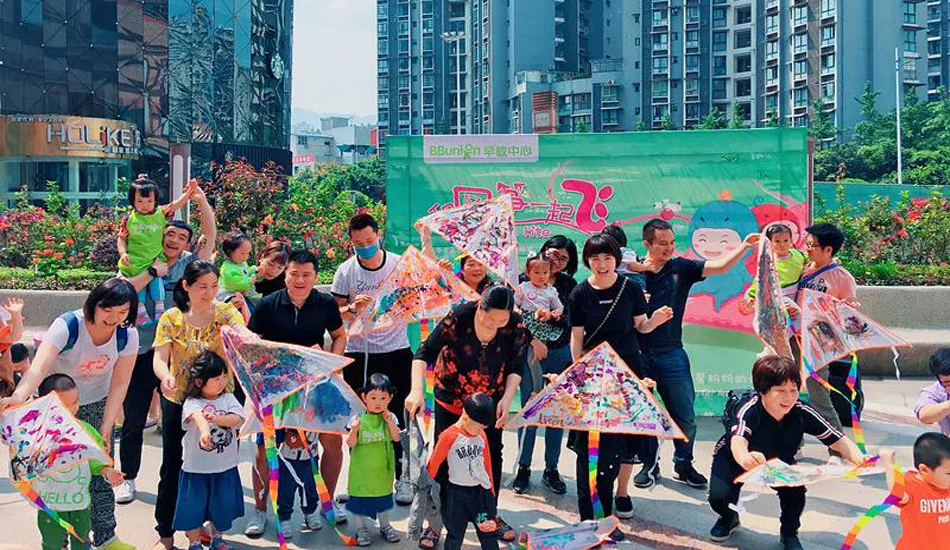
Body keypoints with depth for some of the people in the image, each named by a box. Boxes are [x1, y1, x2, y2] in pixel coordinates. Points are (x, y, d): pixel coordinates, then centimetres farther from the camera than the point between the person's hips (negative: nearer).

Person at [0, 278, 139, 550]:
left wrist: (106, 428, -19)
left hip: (98, 405, 3)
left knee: (100, 474, 6)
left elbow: (119, 384, -12)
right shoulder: (67, 326, -28)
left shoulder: (127, 335, -16)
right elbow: (39, 367, -42)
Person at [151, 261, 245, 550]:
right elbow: (160, 357, -13)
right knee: (173, 466, 6)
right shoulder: (172, 318, -5)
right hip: (178, 400, 0)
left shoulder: (226, 313, -5)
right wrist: (165, 376, -36)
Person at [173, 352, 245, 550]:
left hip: (225, 466, 4)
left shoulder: (228, 398, 1)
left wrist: (217, 418, -30)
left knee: (222, 504, 17)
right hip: (197, 467, -4)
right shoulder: (192, 403, -13)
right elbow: (198, 417, -35)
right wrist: (204, 431, -57)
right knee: (194, 506, 6)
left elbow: (237, 419, -14)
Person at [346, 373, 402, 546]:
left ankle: (385, 525, 35)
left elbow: (396, 437, -15)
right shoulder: (358, 418, -13)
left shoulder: (390, 417, -5)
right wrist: (354, 429, -34)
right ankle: (361, 528, 23)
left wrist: (390, 422, -26)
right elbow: (351, 443, -16)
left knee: (383, 496, 17)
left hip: (382, 467, 2)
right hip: (361, 468, -2)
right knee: (359, 496, 6)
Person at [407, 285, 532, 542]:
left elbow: (515, 366, -7)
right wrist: (416, 390, -35)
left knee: (492, 454, 7)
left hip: (491, 400, 2)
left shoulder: (516, 325, -20)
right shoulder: (458, 317, -28)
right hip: (451, 398, -2)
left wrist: (507, 398, -20)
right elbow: (425, 352, -24)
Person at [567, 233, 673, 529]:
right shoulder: (580, 294, -4)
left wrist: (655, 320, -15)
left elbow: (640, 326, 6)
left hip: (628, 368, 1)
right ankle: (592, 514, 3)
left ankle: (621, 491, 28)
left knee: (625, 438, 7)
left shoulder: (630, 288, -3)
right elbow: (577, 336, 1)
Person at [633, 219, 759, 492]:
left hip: (671, 354, 1)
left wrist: (744, 246, -20)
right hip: (638, 354, 0)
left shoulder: (681, 268, 2)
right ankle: (649, 465, 24)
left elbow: (720, 266, -7)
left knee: (685, 416, 4)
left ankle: (683, 465, 22)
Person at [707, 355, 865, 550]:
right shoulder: (750, 410, -38)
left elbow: (837, 440, -28)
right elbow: (738, 439, -58)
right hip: (735, 458, -2)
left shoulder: (802, 413, -28)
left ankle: (789, 534, 10)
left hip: (778, 459, 3)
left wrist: (858, 458, -50)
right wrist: (744, 458, -83)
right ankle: (729, 518, 18)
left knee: (795, 491, -23)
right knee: (719, 497, -22)